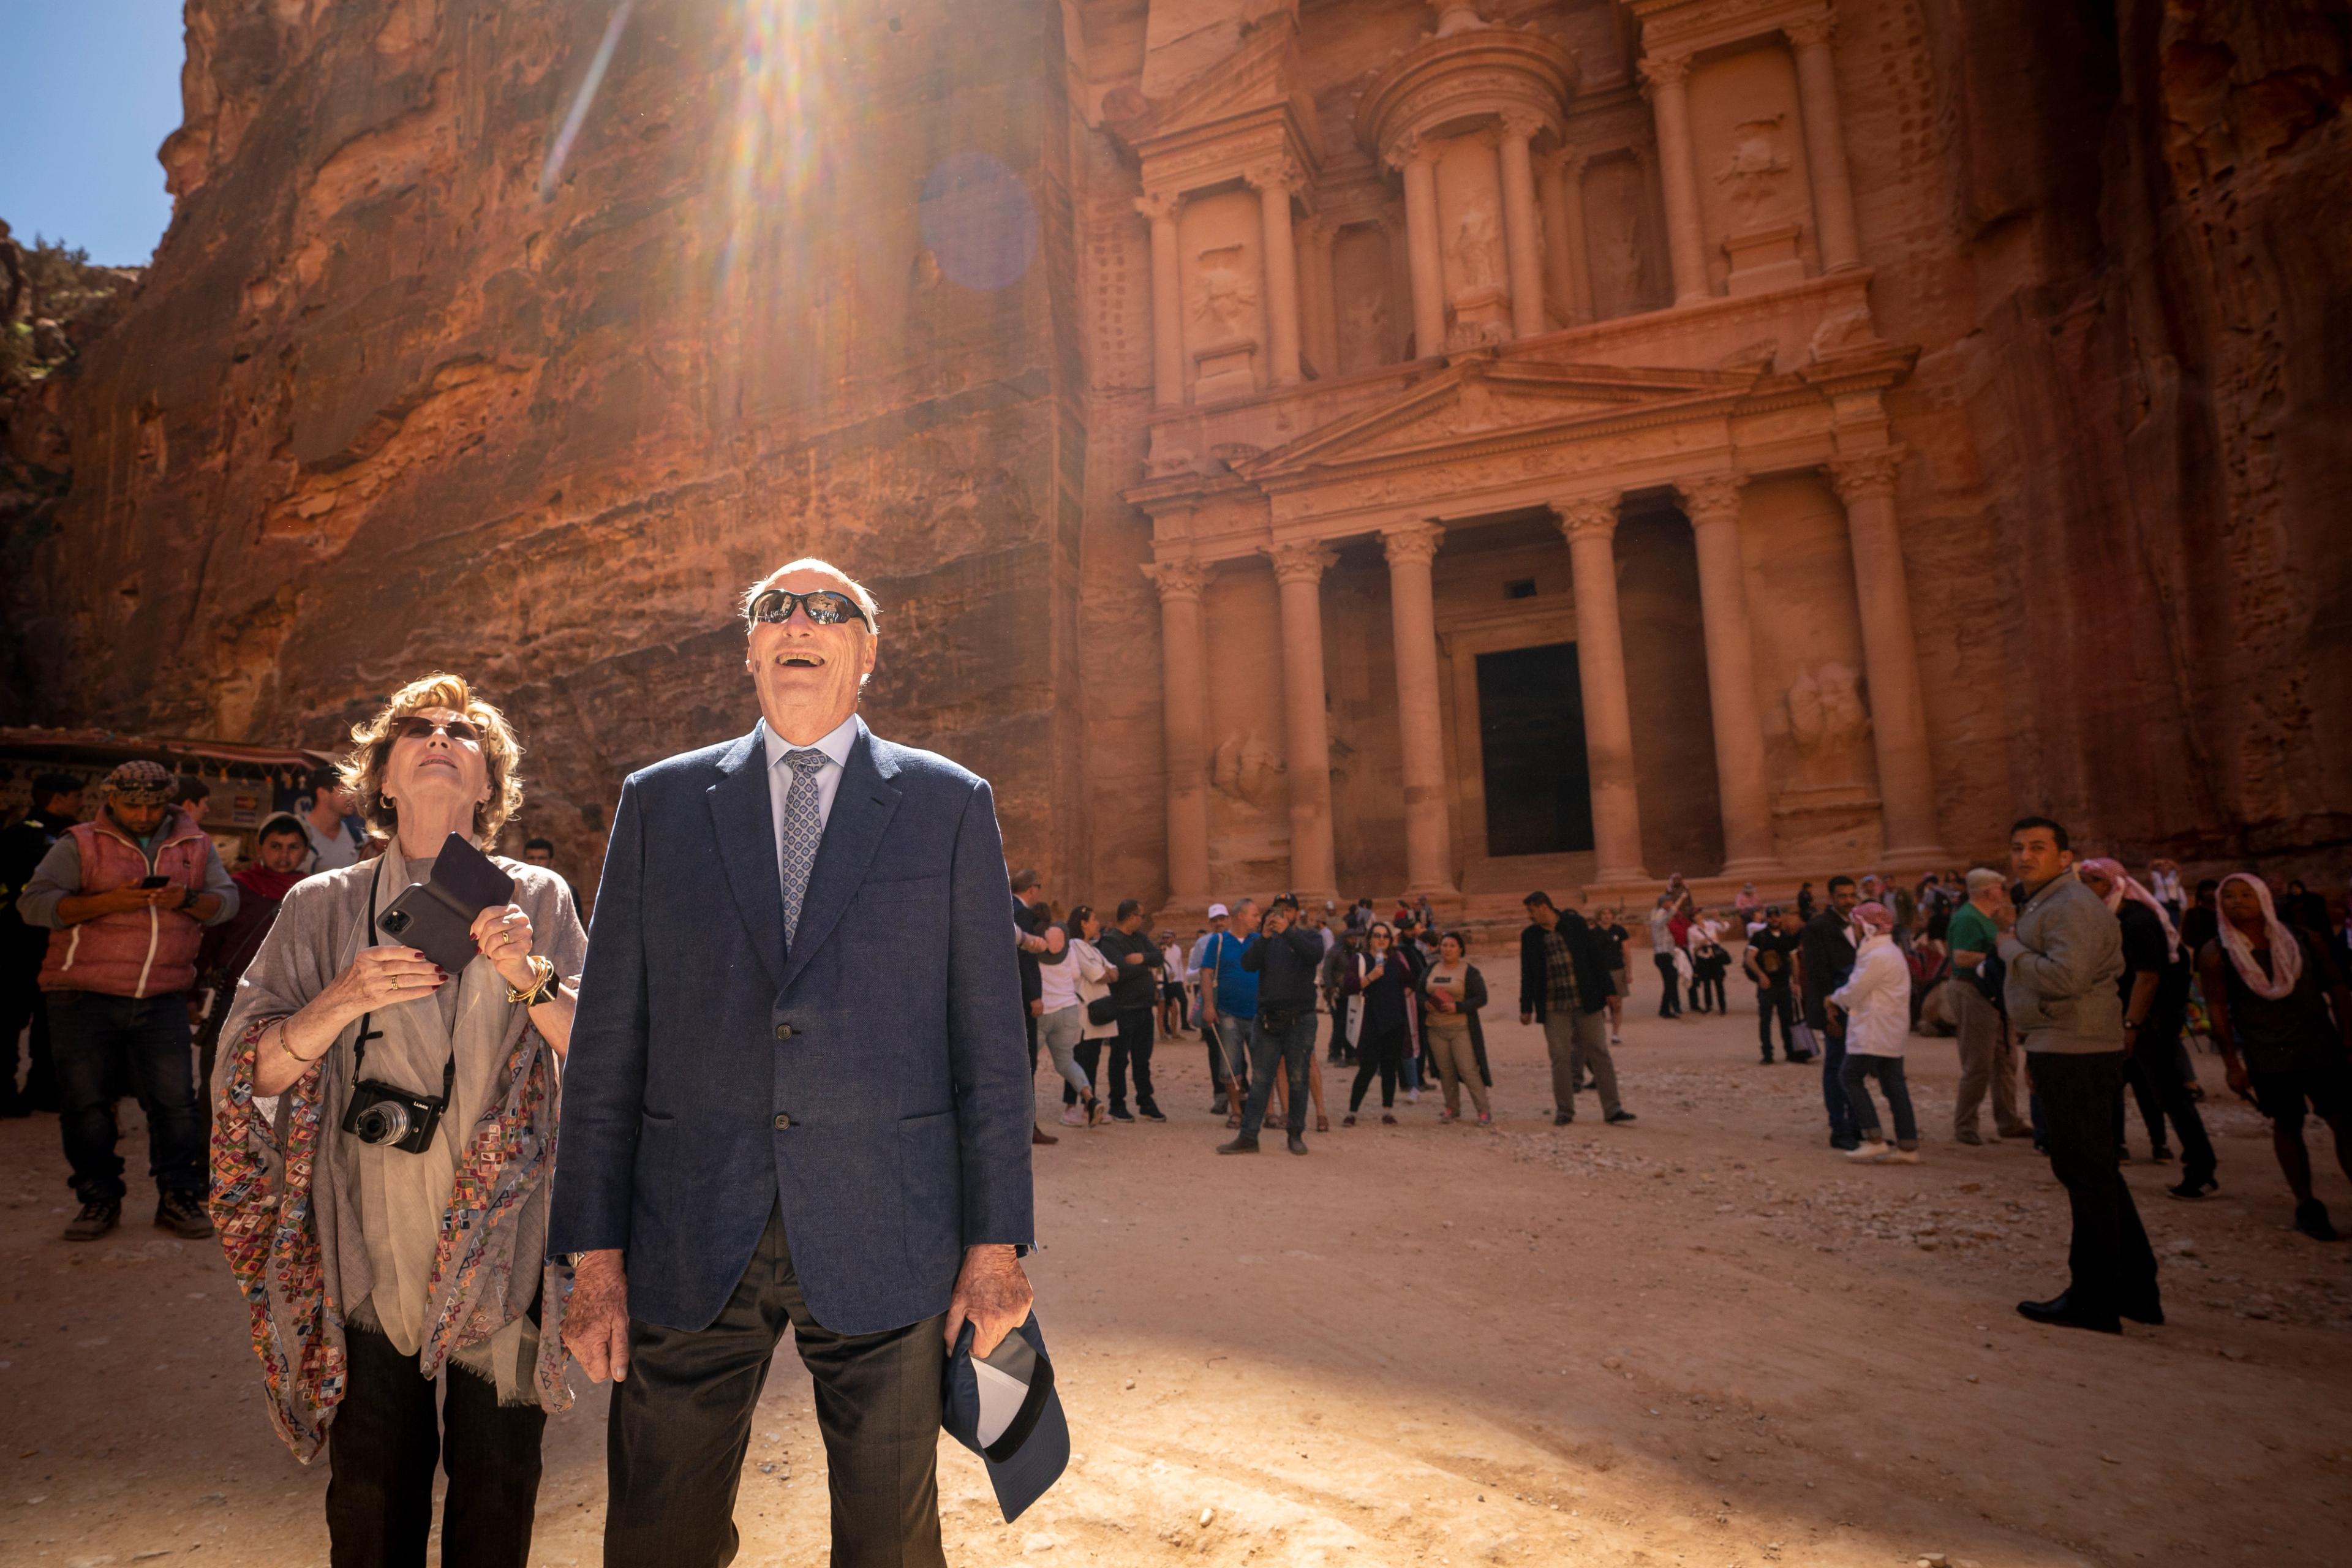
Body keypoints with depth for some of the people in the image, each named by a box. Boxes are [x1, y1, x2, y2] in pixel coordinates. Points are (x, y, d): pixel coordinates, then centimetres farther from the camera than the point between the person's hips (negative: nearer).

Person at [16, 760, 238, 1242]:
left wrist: (187, 899, -15)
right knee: (85, 1100, 4)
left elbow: (227, 901, 5)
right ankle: (99, 1199, 20)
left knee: (175, 1098, -2)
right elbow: (34, 903, -6)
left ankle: (178, 1198, 9)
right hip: (83, 995, -1)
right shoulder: (79, 844, 2)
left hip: (162, 998, 1)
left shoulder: (196, 845, 9)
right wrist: (107, 901, -20)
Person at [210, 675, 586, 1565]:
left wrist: (530, 979, -19)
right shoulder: (322, 907, 6)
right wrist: (342, 1003, -16)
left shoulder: (539, 900, 2)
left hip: (502, 1251, 0)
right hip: (370, 1254, 1)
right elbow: (249, 1072, 1)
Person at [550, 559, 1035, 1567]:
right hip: (690, 1246, 2)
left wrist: (996, 1245, -2)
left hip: (886, 1245, -1)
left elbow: (989, 1039, 0)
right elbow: (608, 1042, 5)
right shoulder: (660, 802, 7)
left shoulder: (949, 804, 3)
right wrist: (595, 1255, 1)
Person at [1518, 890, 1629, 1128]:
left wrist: (1607, 991, -2)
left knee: (1600, 1054, 1)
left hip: (1586, 1002, -1)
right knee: (1560, 1059, 3)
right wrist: (1526, 1007, 8)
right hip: (1553, 1008, 1)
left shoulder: (1576, 924, 0)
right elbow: (1527, 974, 10)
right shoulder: (1530, 936, 5)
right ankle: (1564, 1111, 14)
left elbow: (1595, 958, 2)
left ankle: (1613, 1110, 7)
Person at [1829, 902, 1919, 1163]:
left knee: (1851, 1076, -5)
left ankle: (1874, 1140, -8)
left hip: (1875, 1032, -10)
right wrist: (1841, 999, 9)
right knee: (1894, 1084, 9)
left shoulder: (1878, 956, -17)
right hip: (1891, 1031, 10)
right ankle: (1908, 1146, 10)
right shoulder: (1891, 952, 17)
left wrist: (1834, 998, 4)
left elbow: (1852, 993, -14)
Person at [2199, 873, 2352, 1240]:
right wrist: (2232, 1064, -8)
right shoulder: (2216, 955, -4)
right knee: (2286, 1126, 5)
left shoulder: (2304, 941, 2)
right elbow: (2218, 1010, -5)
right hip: (2268, 1058, -2)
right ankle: (2306, 1206, 17)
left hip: (2322, 1049, 2)